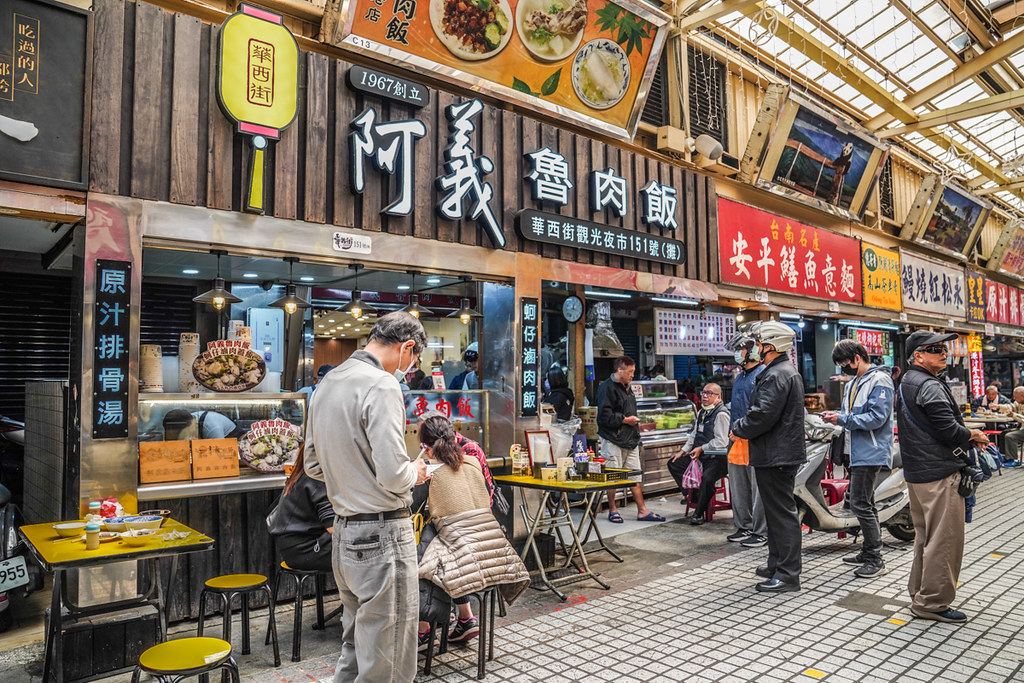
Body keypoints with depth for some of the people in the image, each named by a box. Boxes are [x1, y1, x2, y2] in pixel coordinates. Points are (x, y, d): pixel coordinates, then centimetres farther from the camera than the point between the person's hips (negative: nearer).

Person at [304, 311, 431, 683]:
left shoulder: (325, 385, 10)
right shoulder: (381, 386, -18)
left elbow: (313, 466, 18)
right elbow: (393, 476, -23)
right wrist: (415, 472, -3)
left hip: (344, 532, 9)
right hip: (382, 534, -9)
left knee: (355, 645, 23)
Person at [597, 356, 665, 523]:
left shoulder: (626, 387, 17)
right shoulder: (607, 388, -12)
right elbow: (605, 415, -20)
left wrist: (634, 422, 16)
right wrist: (625, 420, -15)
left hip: (630, 440, 9)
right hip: (613, 440, -9)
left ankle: (642, 511, 14)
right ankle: (612, 510, 14)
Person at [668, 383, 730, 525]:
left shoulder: (721, 414, -13)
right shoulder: (701, 412, 16)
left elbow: (721, 441, -20)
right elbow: (694, 435, 24)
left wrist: (701, 448, -16)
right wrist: (682, 451, 18)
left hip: (717, 459, -10)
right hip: (699, 456, 10)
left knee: (706, 477, -34)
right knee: (673, 464, 9)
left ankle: (699, 513, -16)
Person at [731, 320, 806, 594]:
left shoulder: (776, 376, -19)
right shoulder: (788, 371, 17)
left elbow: (763, 415, -26)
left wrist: (739, 429, -10)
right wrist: (744, 428, 13)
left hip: (776, 456, -11)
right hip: (782, 453, 11)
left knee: (782, 513, -5)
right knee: (778, 512, 19)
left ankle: (788, 575, 2)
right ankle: (777, 564, 31)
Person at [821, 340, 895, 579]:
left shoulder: (879, 380, -12)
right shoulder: (852, 384, 18)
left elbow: (877, 417, -21)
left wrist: (843, 419, -20)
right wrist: (835, 415, 3)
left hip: (871, 452, -10)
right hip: (857, 452, 10)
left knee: (860, 503, -12)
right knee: (864, 503, 17)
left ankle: (875, 560, -4)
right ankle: (868, 552, 28)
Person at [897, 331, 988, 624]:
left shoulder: (907, 383, 16)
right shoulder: (929, 386, -16)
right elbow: (949, 429, -21)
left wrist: (967, 438, 9)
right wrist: (973, 435, -1)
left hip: (917, 473, 11)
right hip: (939, 473, -11)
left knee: (925, 536, 18)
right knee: (945, 539, -3)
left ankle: (920, 594, 28)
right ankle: (933, 602, 4)